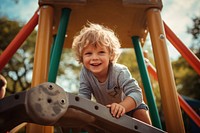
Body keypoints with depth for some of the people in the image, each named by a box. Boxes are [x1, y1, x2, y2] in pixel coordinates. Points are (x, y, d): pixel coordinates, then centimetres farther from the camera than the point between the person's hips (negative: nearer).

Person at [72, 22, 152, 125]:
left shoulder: (119, 72, -36)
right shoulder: (85, 72, -25)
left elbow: (136, 94, -42)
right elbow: (84, 94, -21)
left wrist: (122, 106, -61)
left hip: (130, 105, -3)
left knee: (142, 114, -23)